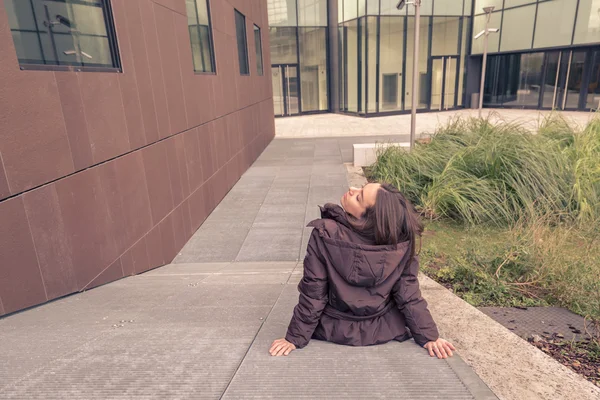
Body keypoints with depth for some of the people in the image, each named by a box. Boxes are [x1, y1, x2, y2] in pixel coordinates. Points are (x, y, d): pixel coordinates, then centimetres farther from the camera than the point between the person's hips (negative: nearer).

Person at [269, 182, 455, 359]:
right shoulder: (402, 241, -22)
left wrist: (295, 337, -9)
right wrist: (429, 335, -1)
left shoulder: (325, 234, -27)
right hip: (386, 330, 1)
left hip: (336, 331, -1)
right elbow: (408, 292, -14)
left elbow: (313, 292, -21)